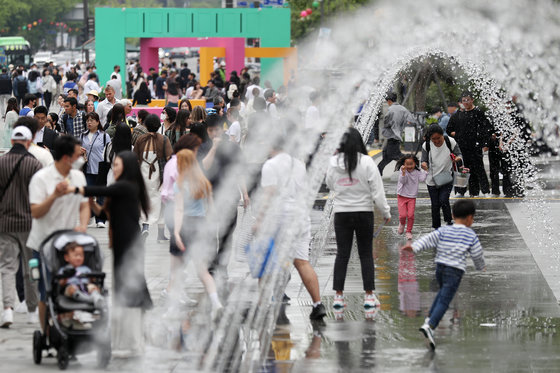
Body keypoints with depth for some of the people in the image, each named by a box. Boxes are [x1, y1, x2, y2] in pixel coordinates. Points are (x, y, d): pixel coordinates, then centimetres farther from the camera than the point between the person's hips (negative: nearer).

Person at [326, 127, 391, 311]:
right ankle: (369, 296, 4)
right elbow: (377, 190, -9)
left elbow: (330, 185, 13)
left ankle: (338, 296, 5)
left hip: (341, 212, 2)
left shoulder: (334, 162, -3)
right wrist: (386, 212, 0)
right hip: (364, 212, -2)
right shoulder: (366, 162, -11)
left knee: (342, 254, 7)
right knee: (366, 254, 6)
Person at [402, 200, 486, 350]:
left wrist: (414, 247, -17)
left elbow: (429, 239, -7)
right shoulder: (471, 236, 0)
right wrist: (481, 267, 27)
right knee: (444, 301, -9)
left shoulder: (443, 231, 7)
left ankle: (429, 318, 27)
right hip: (455, 271, -5)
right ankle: (430, 326, -26)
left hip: (440, 268, 5)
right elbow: (477, 255, 7)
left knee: (443, 292, 31)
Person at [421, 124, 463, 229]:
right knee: (435, 205, 5)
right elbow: (424, 160, 0)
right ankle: (437, 228, 19)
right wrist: (424, 164, -25)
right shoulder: (426, 146, -8)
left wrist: (457, 158, -25)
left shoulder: (450, 142, -11)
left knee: (443, 200, -18)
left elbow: (459, 154, -1)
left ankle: (449, 222, 6)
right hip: (432, 180, 2)